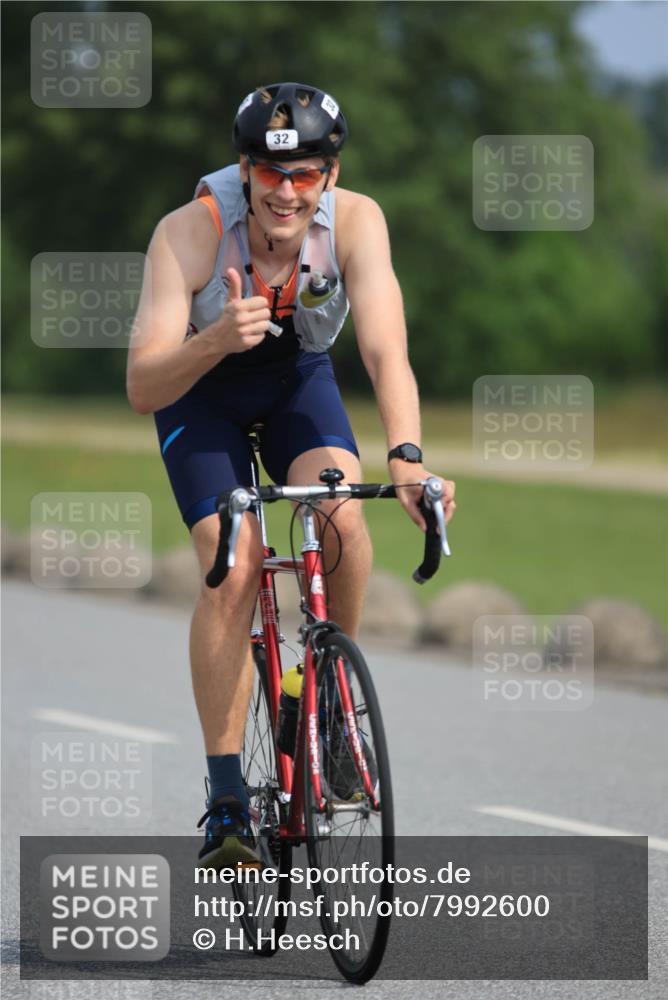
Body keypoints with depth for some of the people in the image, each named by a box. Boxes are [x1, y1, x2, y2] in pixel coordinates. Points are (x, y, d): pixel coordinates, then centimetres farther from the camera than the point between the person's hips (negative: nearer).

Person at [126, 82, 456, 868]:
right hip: (200, 390, -2)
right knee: (233, 568, -21)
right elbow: (142, 389, -36)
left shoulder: (355, 222, -29)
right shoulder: (190, 233, -33)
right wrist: (216, 340, -56)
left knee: (339, 514, -28)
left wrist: (406, 457, -55)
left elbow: (385, 349, -39)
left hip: (297, 377, 2)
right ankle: (226, 795, -14)